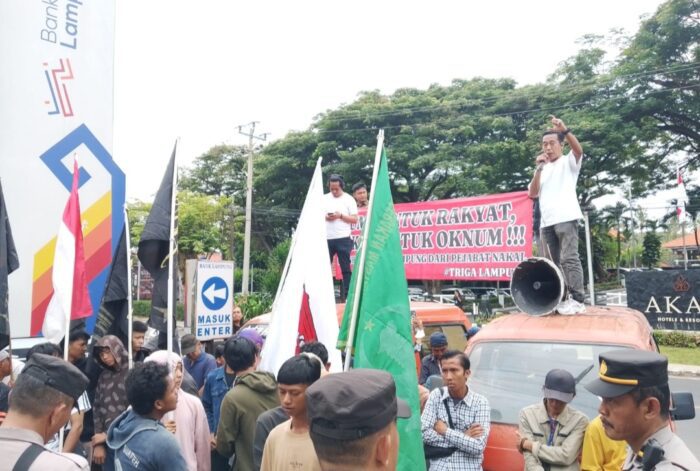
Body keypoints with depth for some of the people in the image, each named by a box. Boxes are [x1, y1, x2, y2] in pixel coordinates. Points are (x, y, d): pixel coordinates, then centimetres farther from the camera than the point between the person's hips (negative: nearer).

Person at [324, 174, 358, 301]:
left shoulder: (349, 199, 1)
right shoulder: (324, 199, 11)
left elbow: (354, 219, -2)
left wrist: (341, 216, -16)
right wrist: (324, 217, -8)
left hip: (343, 239, -3)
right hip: (326, 239, 3)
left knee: (345, 268, 1)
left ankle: (347, 295, 5)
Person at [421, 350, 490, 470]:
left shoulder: (480, 402, -6)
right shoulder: (436, 395, -1)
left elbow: (478, 447, -15)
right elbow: (424, 433, -11)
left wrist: (445, 431, -11)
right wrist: (464, 437, -11)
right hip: (439, 467, 1)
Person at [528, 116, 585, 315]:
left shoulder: (568, 162, 9)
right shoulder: (543, 169, 22)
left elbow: (579, 150, -14)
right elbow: (532, 194, 12)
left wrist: (565, 130, -30)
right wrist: (538, 169, 1)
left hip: (566, 218, -6)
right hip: (546, 222, 6)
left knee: (569, 259, -12)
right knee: (554, 262, 6)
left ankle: (577, 300, -10)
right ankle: (561, 299, 11)